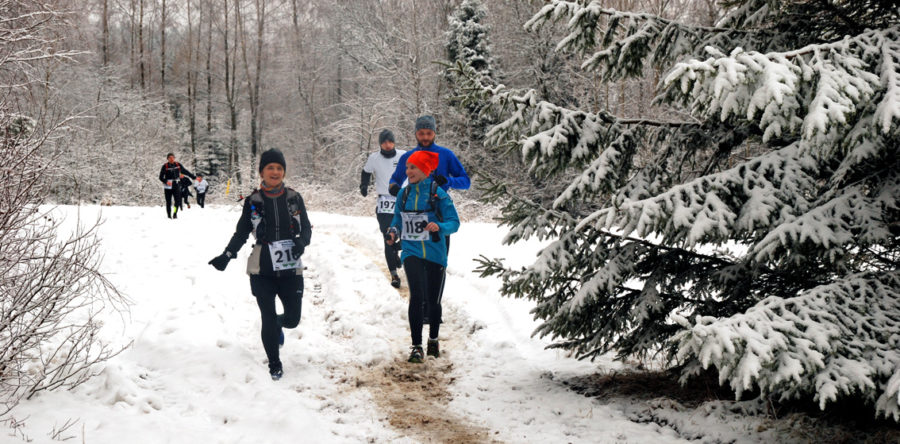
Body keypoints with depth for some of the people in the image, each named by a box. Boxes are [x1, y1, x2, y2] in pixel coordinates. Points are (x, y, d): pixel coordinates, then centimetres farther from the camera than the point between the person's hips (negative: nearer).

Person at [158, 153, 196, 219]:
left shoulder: (178, 165, 4)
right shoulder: (165, 166, -5)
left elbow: (186, 171, 15)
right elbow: (161, 177, -3)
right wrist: (166, 181, -22)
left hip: (176, 186, 2)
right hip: (168, 187, -2)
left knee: (178, 201, -13)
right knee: (168, 202, 2)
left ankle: (175, 214, 0)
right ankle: (169, 216, 12)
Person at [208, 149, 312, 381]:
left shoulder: (294, 198, 3)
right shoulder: (253, 201, 1)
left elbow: (306, 227, 8)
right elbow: (241, 232, 7)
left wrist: (301, 241, -14)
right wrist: (226, 256, -6)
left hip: (290, 269, 1)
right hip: (262, 271, -1)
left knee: (293, 318, 6)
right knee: (268, 320, -1)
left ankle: (278, 325, 43)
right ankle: (274, 364, 19)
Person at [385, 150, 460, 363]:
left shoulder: (438, 194, -7)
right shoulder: (404, 193, 4)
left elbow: (454, 222, -8)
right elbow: (397, 218, 16)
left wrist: (439, 227, -28)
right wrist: (394, 231, -5)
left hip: (435, 254, -1)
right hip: (412, 252, 1)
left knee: (433, 301, 10)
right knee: (417, 296, -18)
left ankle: (433, 340, 35)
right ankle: (416, 346, -12)